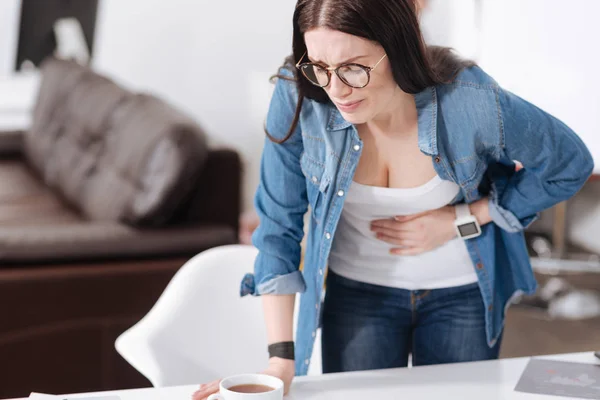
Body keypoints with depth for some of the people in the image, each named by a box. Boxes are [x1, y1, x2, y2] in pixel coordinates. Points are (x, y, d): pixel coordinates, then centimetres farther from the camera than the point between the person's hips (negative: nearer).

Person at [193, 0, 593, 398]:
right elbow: (278, 223, -13)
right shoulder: (298, 95, -24)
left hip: (463, 294, 0)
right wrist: (281, 358, -16)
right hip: (357, 291, 1)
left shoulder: (473, 103, -28)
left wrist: (459, 222, -17)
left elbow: (571, 165, -9)